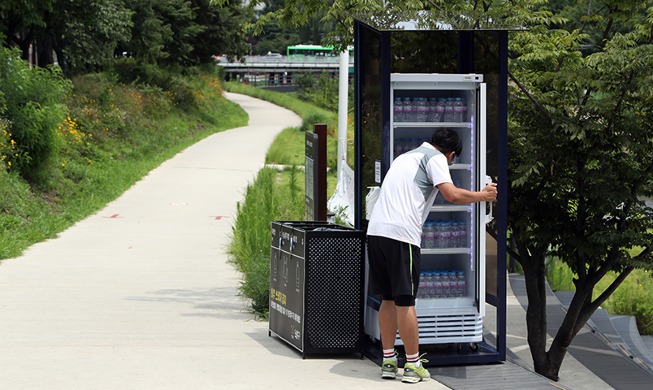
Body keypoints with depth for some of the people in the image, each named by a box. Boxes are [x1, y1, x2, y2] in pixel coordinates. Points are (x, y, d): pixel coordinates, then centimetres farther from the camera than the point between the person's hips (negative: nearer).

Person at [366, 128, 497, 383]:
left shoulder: (405, 156, 28)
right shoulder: (436, 158, 3)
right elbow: (452, 195, -9)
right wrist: (483, 195, 5)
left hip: (376, 230, 7)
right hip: (401, 234, -7)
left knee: (388, 300, 13)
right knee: (405, 302, -2)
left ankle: (388, 362, 17)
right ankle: (413, 366, 4)